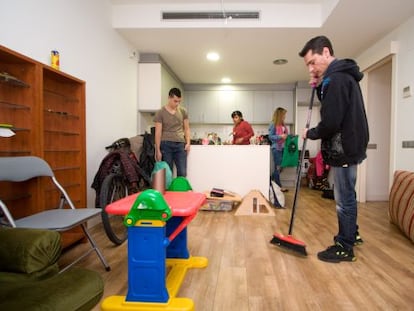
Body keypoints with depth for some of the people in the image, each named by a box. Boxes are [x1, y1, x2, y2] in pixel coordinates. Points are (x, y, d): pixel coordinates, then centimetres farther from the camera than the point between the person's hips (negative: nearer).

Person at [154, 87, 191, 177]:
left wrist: (188, 143, -1)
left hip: (180, 144, 2)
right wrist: (158, 150, -6)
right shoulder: (160, 113, -2)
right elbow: (158, 133, -3)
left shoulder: (183, 111, 7)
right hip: (166, 145, -2)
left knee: (182, 173, 0)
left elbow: (186, 128, 12)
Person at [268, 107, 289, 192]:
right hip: (276, 148, -8)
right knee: (277, 167, -1)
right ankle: (279, 186, 7)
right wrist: (280, 136, -21)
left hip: (283, 148, 8)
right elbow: (270, 137, -12)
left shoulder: (283, 125, 13)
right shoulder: (273, 125, -9)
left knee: (280, 167, 10)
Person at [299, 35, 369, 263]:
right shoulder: (342, 75, 14)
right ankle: (351, 235, 37)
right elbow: (333, 108, 19)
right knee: (346, 196, 20)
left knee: (344, 199, 0)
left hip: (344, 148, -10)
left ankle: (345, 247, 15)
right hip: (349, 145, 10)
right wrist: (318, 86, 7)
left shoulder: (336, 79, -19)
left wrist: (311, 134, -7)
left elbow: (331, 122, -25)